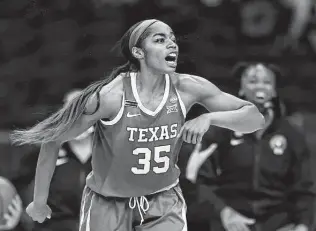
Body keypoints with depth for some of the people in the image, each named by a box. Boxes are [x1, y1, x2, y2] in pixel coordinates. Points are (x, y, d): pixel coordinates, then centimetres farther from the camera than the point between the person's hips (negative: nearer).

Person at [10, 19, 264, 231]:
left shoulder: (187, 88, -13)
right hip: (108, 203, -2)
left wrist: (209, 117, -28)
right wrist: (39, 201, -5)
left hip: (164, 201, 2)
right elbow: (52, 140, -12)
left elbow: (255, 118, -10)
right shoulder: (109, 96, -23)